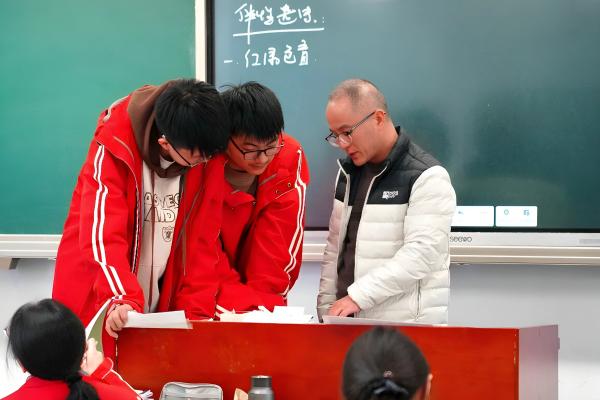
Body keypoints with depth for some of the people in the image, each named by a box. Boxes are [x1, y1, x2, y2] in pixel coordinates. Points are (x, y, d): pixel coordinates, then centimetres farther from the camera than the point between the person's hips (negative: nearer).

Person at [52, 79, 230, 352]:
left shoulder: (209, 156, -11)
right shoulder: (115, 147, -21)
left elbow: (203, 238, -5)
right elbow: (101, 234, -28)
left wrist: (196, 309, -11)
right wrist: (121, 299, -41)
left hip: (163, 300, 3)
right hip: (98, 296, -3)